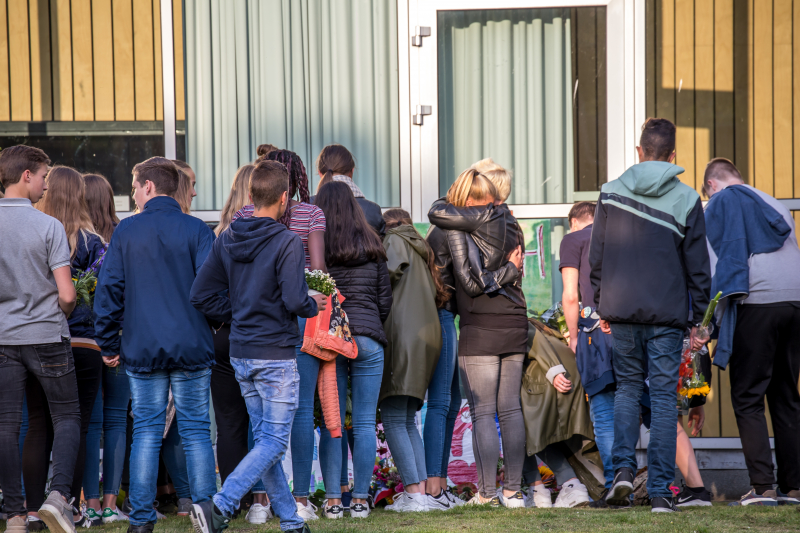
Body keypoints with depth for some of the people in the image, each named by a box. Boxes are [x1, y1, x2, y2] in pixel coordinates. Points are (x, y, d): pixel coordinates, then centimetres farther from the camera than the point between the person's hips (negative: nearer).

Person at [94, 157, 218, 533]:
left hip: (142, 347, 1)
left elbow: (108, 290, 1)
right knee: (196, 432, 4)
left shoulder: (126, 231, 1)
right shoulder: (196, 230, -2)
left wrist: (108, 344, 8)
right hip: (192, 347, 0)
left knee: (146, 432, 5)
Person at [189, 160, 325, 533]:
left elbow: (201, 295, 5)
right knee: (273, 442, -3)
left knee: (265, 439, 13)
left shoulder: (227, 240, 5)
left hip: (240, 354, 7)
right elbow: (294, 301, -22)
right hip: (276, 355, -7)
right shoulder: (287, 242, -15)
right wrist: (314, 306, 0)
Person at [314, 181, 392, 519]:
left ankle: (333, 500, 2)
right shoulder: (372, 247, 7)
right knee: (364, 423, 3)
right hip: (368, 338, 1)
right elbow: (386, 301, 10)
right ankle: (360, 499, 3)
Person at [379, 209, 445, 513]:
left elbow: (391, 270, -14)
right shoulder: (421, 249, 26)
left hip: (403, 336, -8)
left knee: (393, 420, -9)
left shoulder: (395, 240, 5)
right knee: (408, 421, 12)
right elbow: (438, 295, 20)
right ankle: (421, 490, 4)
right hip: (428, 337, 8)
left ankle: (413, 494, -17)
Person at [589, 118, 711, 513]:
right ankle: (660, 491, -1)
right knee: (664, 398, 2)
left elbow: (596, 256, 7)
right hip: (667, 315, -2)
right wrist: (698, 320, 8)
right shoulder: (685, 199, -2)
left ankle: (623, 468, -2)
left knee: (627, 388, 17)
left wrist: (601, 308, 16)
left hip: (622, 311, 2)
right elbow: (698, 265, 1)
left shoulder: (611, 193, 3)